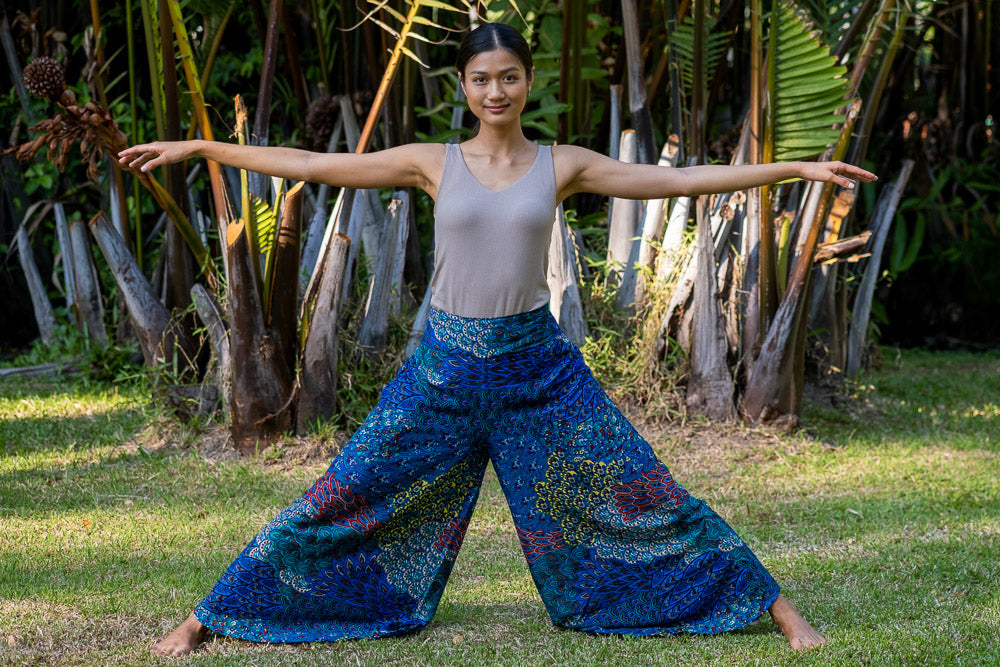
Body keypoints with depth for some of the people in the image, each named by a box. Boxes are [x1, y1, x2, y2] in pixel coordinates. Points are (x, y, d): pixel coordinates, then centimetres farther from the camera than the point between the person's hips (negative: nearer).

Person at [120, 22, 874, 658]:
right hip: (444, 368, 0)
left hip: (537, 365, 0)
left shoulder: (563, 165, 1)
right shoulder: (433, 163, 1)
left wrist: (798, 168, -4)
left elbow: (679, 181, 0)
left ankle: (774, 604, 14)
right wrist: (199, 147, 0)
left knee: (639, 491, 1)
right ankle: (205, 618, 14)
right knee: (343, 498, 2)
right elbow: (310, 165, 2)